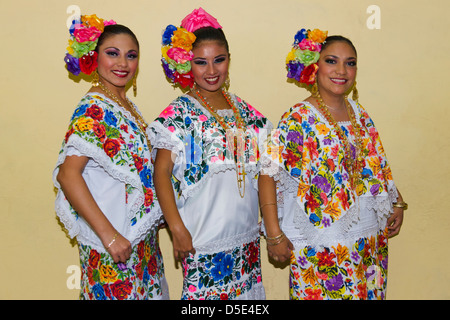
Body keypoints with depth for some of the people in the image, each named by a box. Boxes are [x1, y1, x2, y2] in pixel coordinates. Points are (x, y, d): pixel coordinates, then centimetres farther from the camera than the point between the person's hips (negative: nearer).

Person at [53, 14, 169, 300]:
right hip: (113, 243, -8)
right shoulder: (93, 108, -16)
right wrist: (109, 235, -24)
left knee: (145, 291, 16)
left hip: (141, 237, 8)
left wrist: (152, 225, 13)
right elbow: (68, 175, -23)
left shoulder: (126, 106, 9)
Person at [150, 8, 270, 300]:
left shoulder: (245, 111, 8)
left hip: (246, 237, 5)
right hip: (203, 240, -5)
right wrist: (177, 228, -15)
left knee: (247, 293, 13)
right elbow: (161, 172, -10)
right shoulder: (180, 114, -8)